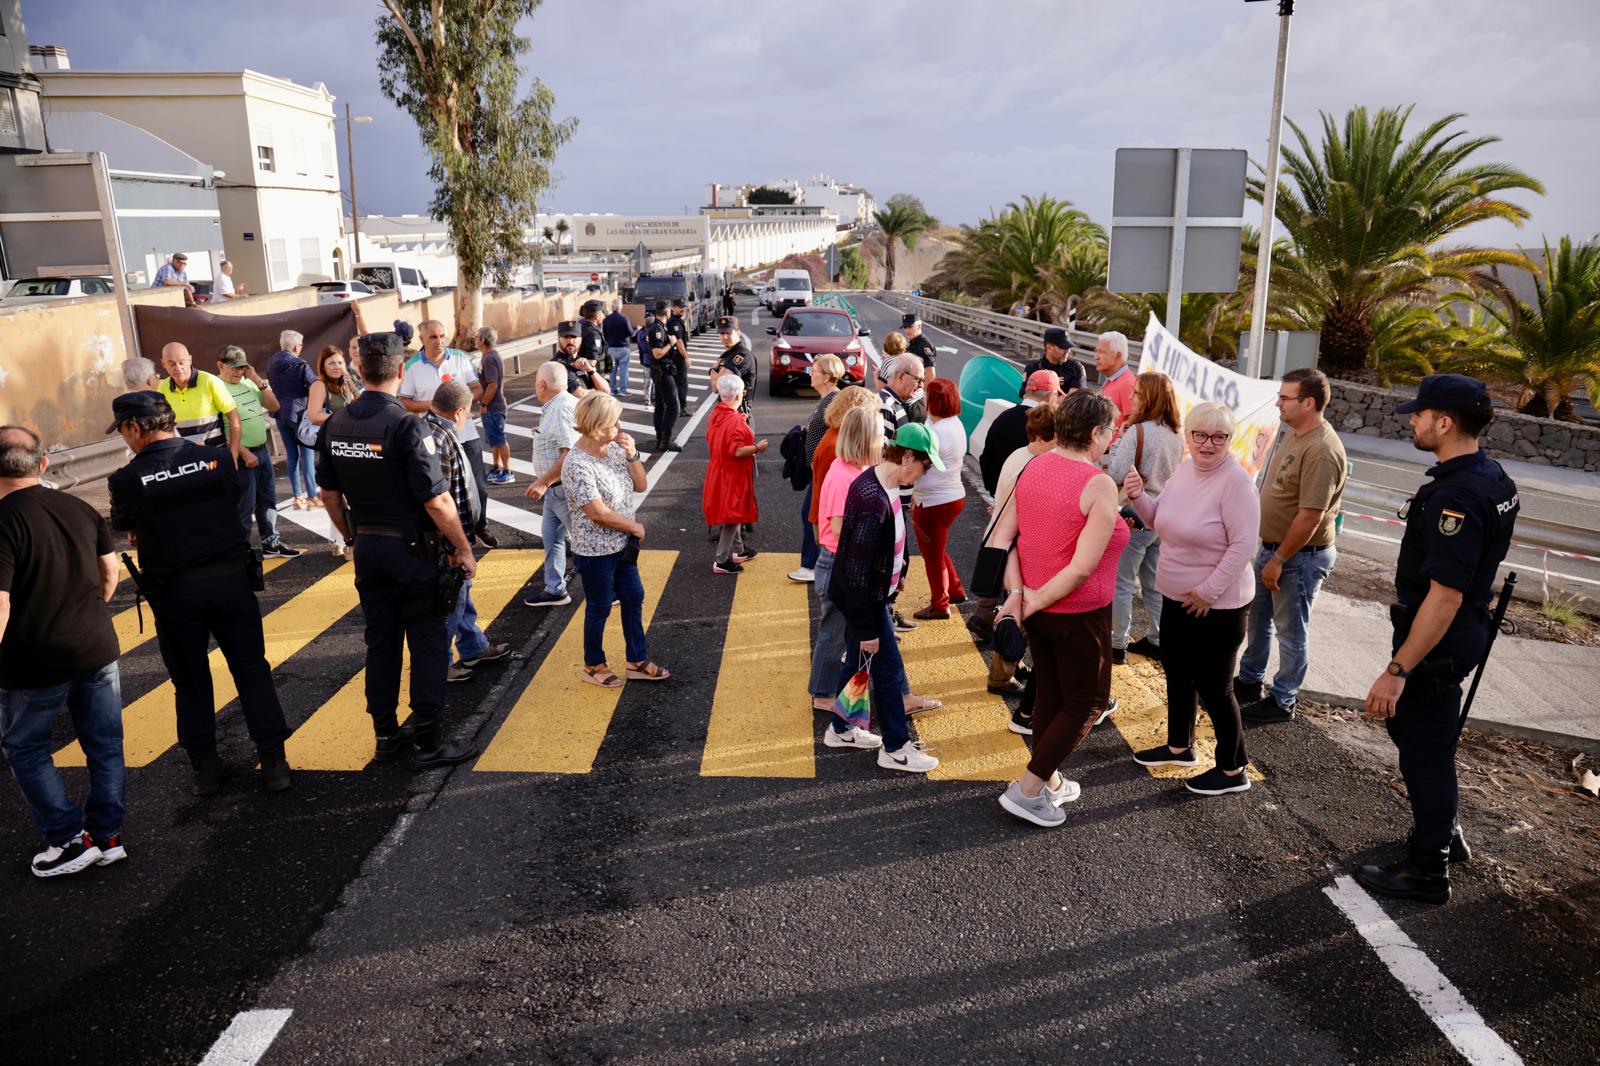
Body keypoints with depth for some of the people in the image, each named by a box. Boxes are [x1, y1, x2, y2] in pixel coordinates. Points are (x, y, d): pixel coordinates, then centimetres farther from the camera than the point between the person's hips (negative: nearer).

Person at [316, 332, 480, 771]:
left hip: (366, 548, 6)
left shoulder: (334, 425, 1)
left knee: (380, 640, 16)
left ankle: (386, 734, 27)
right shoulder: (407, 425, -20)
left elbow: (329, 494, 9)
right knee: (429, 643, 5)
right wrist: (463, 549, -10)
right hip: (411, 549, -6)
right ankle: (428, 742, 11)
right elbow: (436, 501, -21)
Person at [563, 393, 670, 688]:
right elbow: (598, 513, -26)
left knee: (634, 599, 17)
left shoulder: (614, 448, -1)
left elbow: (640, 485, 5)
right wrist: (635, 527, -13)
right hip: (595, 551, -8)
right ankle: (593, 665, 31)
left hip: (622, 545, 8)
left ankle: (637, 661, 33)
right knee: (599, 608, 9)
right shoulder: (577, 464, -25)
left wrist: (632, 455, -11)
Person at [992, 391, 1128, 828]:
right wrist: (1035, 601, -16)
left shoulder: (1034, 468, -1)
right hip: (1078, 615, -7)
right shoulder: (1099, 486, -22)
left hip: (1037, 608, 7)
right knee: (1086, 704, 11)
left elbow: (1002, 535, -4)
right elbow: (1082, 568, -27)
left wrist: (1016, 592, -8)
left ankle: (1049, 781, 38)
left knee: (1049, 694, 22)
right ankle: (1027, 790, 10)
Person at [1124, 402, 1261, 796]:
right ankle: (1179, 746, 42)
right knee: (1177, 673, 21)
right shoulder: (1185, 469, 2)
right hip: (1176, 596, 8)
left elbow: (1243, 545, -22)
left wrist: (1208, 591, -20)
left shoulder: (1235, 481, -20)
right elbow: (1162, 523, 12)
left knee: (1213, 685, 3)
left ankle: (1233, 770, 21)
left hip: (1219, 605, -8)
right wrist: (1139, 497, -7)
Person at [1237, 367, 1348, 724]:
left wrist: (1279, 559, -20)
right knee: (1257, 616, 21)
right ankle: (1249, 681, 39)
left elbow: (1310, 517, -27)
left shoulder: (1322, 450, -26)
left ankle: (1282, 701, 22)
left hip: (1301, 555, -9)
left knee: (1291, 631, 6)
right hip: (1272, 546, 9)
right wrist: (1270, 552, 16)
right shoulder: (1292, 433, 5)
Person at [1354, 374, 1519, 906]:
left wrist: (1398, 670, -27)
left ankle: (1427, 871, 19)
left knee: (1425, 750, 4)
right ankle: (1444, 828, 44)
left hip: (1435, 643, -10)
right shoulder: (1493, 478, 5)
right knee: (1412, 730, 26)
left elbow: (1445, 596, -30)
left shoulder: (1456, 497, -27)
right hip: (1464, 635, 10)